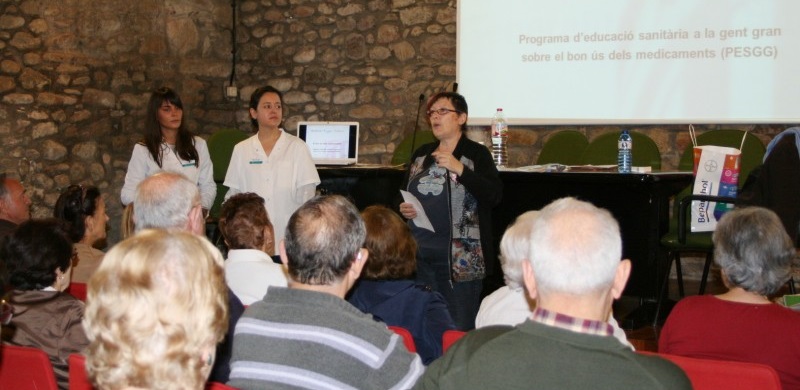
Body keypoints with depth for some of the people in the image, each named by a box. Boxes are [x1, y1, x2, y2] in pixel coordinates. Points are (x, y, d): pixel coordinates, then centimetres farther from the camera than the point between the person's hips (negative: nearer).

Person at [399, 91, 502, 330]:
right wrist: (402, 208, 3)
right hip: (420, 254, 6)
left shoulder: (476, 154, -2)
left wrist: (459, 169, -22)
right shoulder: (422, 154, 15)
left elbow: (495, 194, -14)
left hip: (460, 257, -6)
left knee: (459, 330, -3)